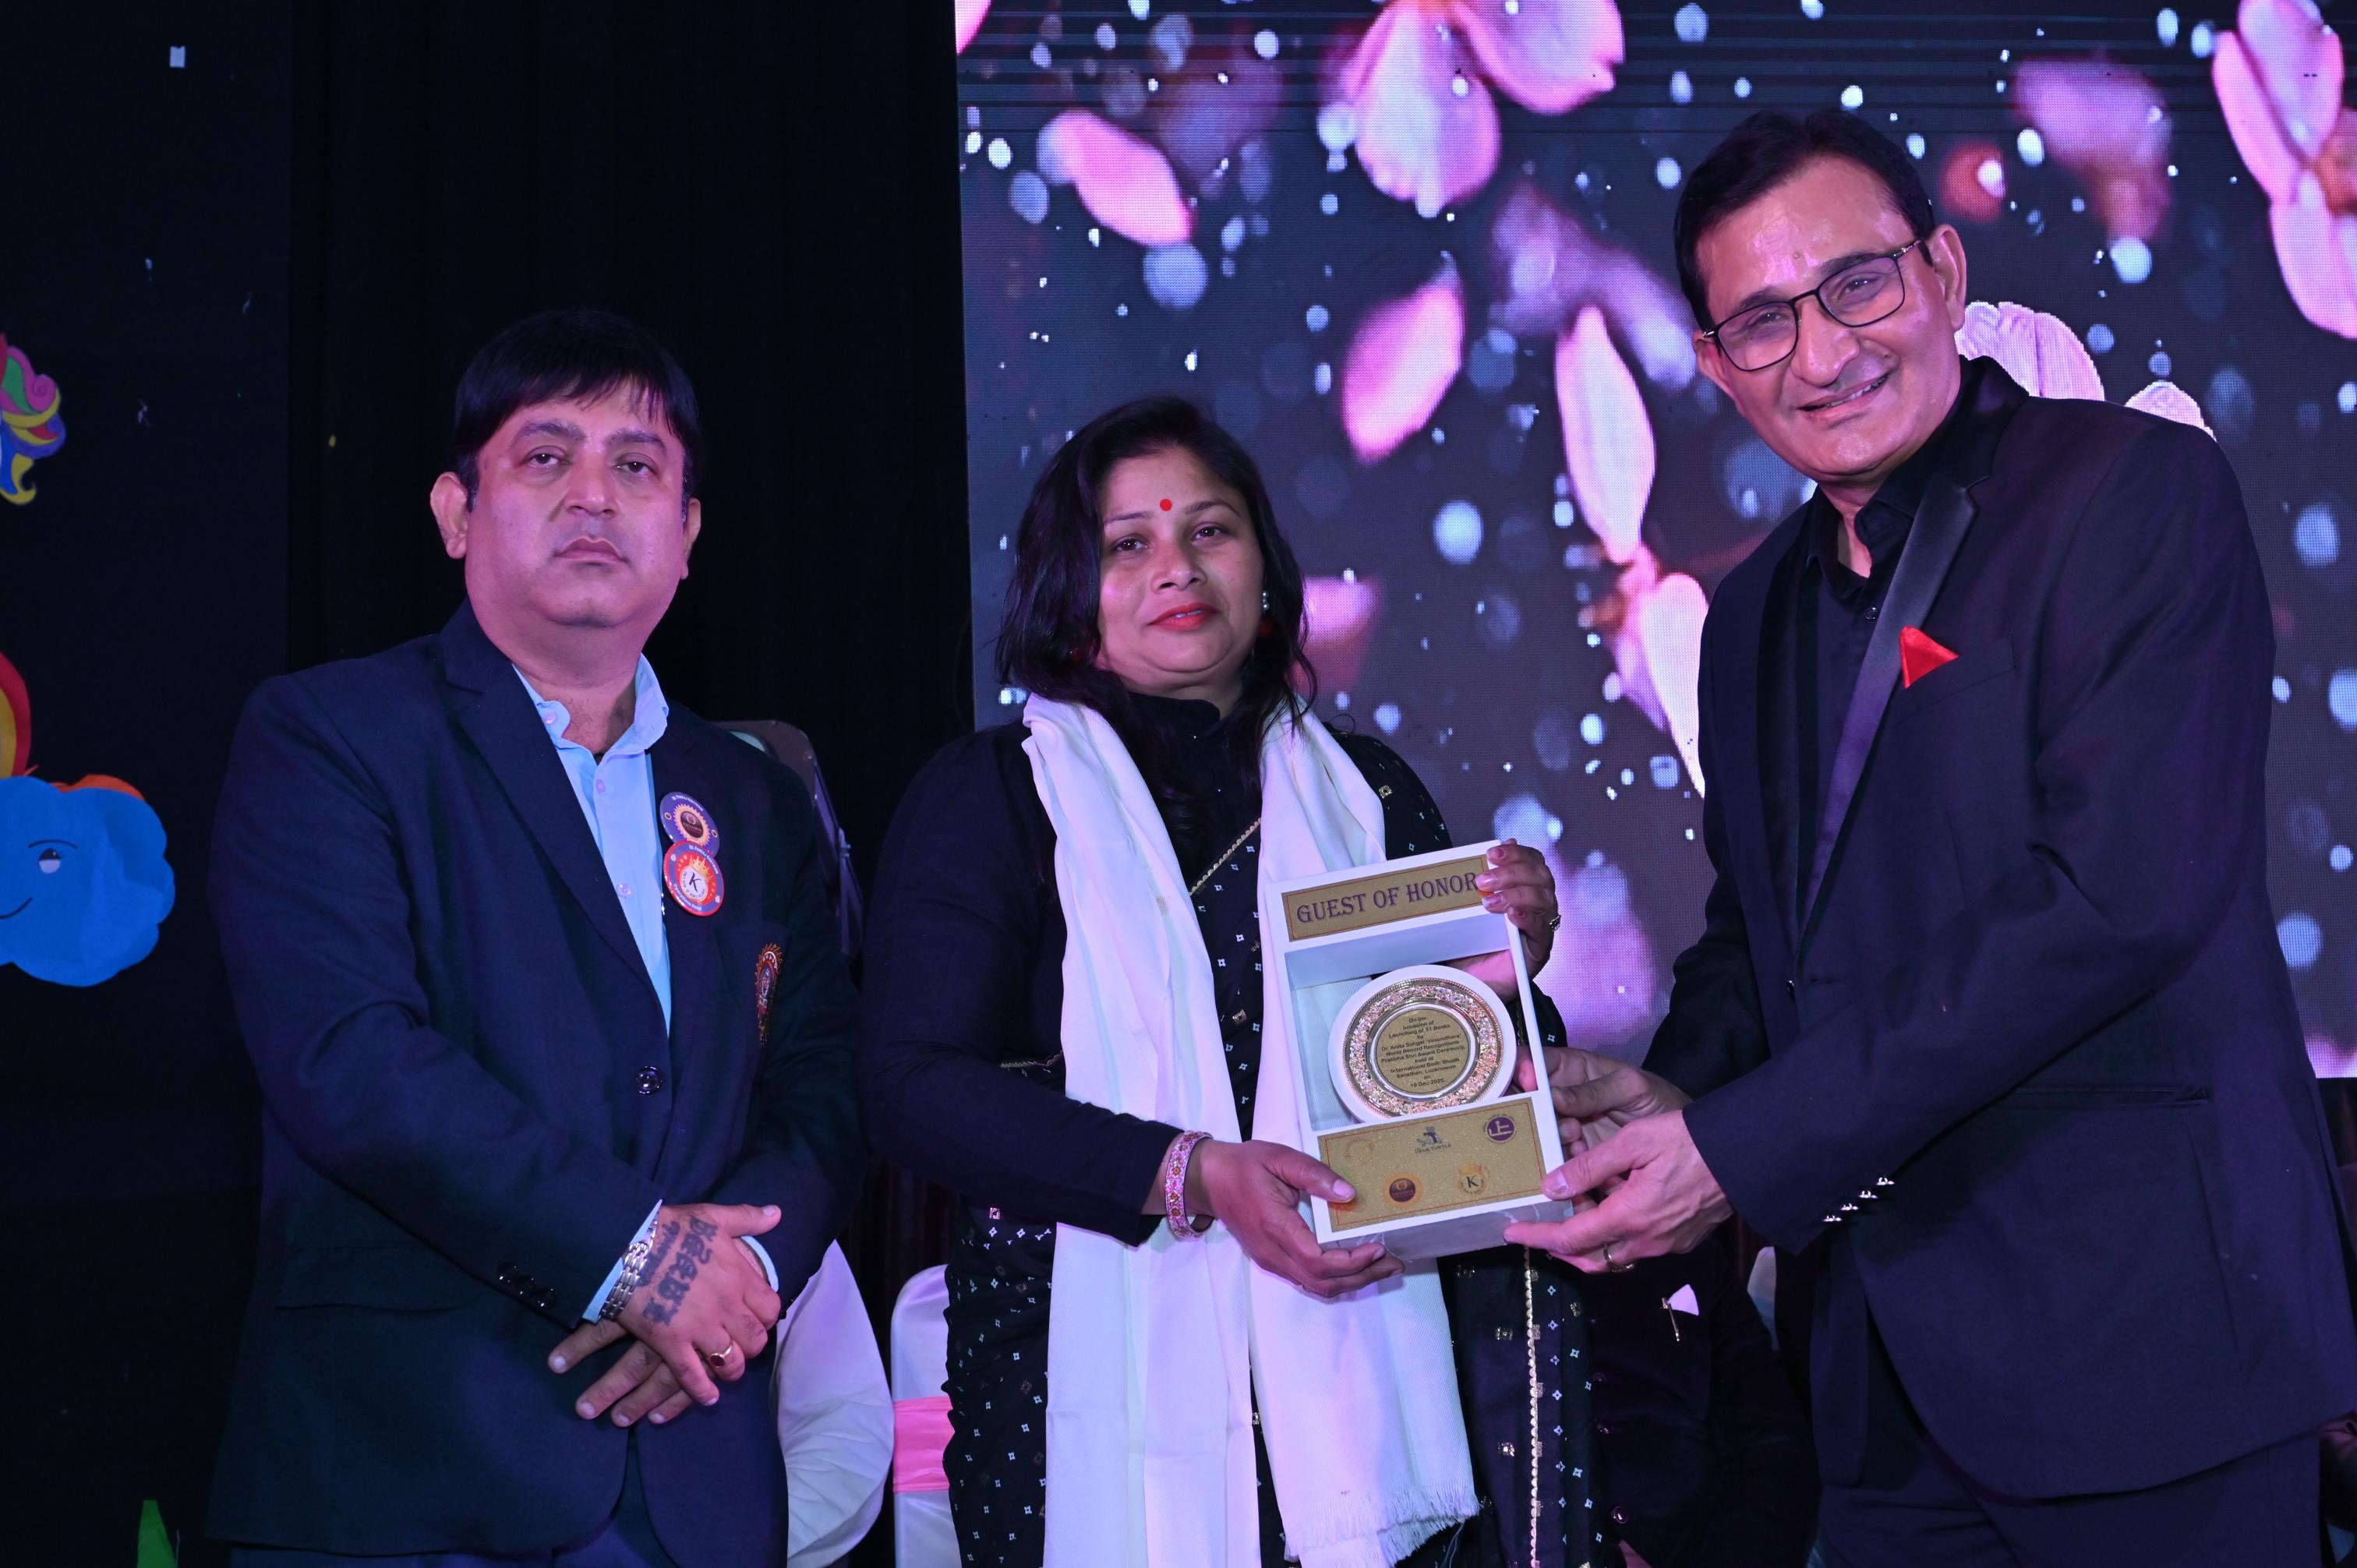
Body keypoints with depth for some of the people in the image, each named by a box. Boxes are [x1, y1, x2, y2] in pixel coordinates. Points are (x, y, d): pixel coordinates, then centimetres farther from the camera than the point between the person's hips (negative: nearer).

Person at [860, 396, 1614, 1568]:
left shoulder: (1363, 791, 10)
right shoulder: (988, 798, 2)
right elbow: (915, 1089, -8)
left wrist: (1506, 971, -6)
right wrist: (1191, 1175, -18)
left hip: (1358, 1379, 3)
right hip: (1103, 1386, -2)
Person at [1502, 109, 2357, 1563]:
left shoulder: (2135, 489, -9)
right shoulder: (1756, 613, 14)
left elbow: (2117, 889, -20)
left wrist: (1744, 1146, -19)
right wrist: (1683, 1086, -2)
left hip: (2134, 1324, -6)